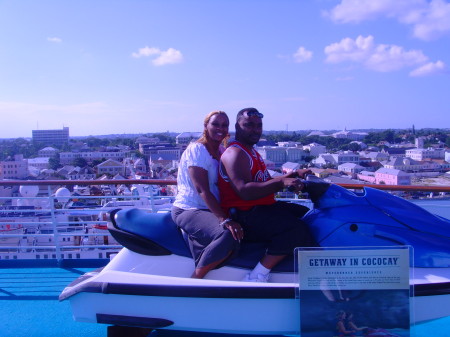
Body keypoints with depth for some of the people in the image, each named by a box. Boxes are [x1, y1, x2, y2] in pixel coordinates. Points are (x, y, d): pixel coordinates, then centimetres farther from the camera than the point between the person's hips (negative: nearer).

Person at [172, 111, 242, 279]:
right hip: (188, 210, -9)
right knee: (228, 236, -32)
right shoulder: (197, 149, -10)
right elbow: (202, 189, -21)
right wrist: (224, 219, -30)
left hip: (211, 210, 9)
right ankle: (195, 279, -15)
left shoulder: (222, 151, 15)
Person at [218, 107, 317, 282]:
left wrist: (294, 175, 13)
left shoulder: (252, 153, 21)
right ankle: (257, 276, -21)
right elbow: (244, 191, -28)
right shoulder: (235, 153, -14)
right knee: (297, 229, -27)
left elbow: (266, 183, 24)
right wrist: (281, 183, -36)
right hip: (244, 215, -11)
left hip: (263, 207, 11)